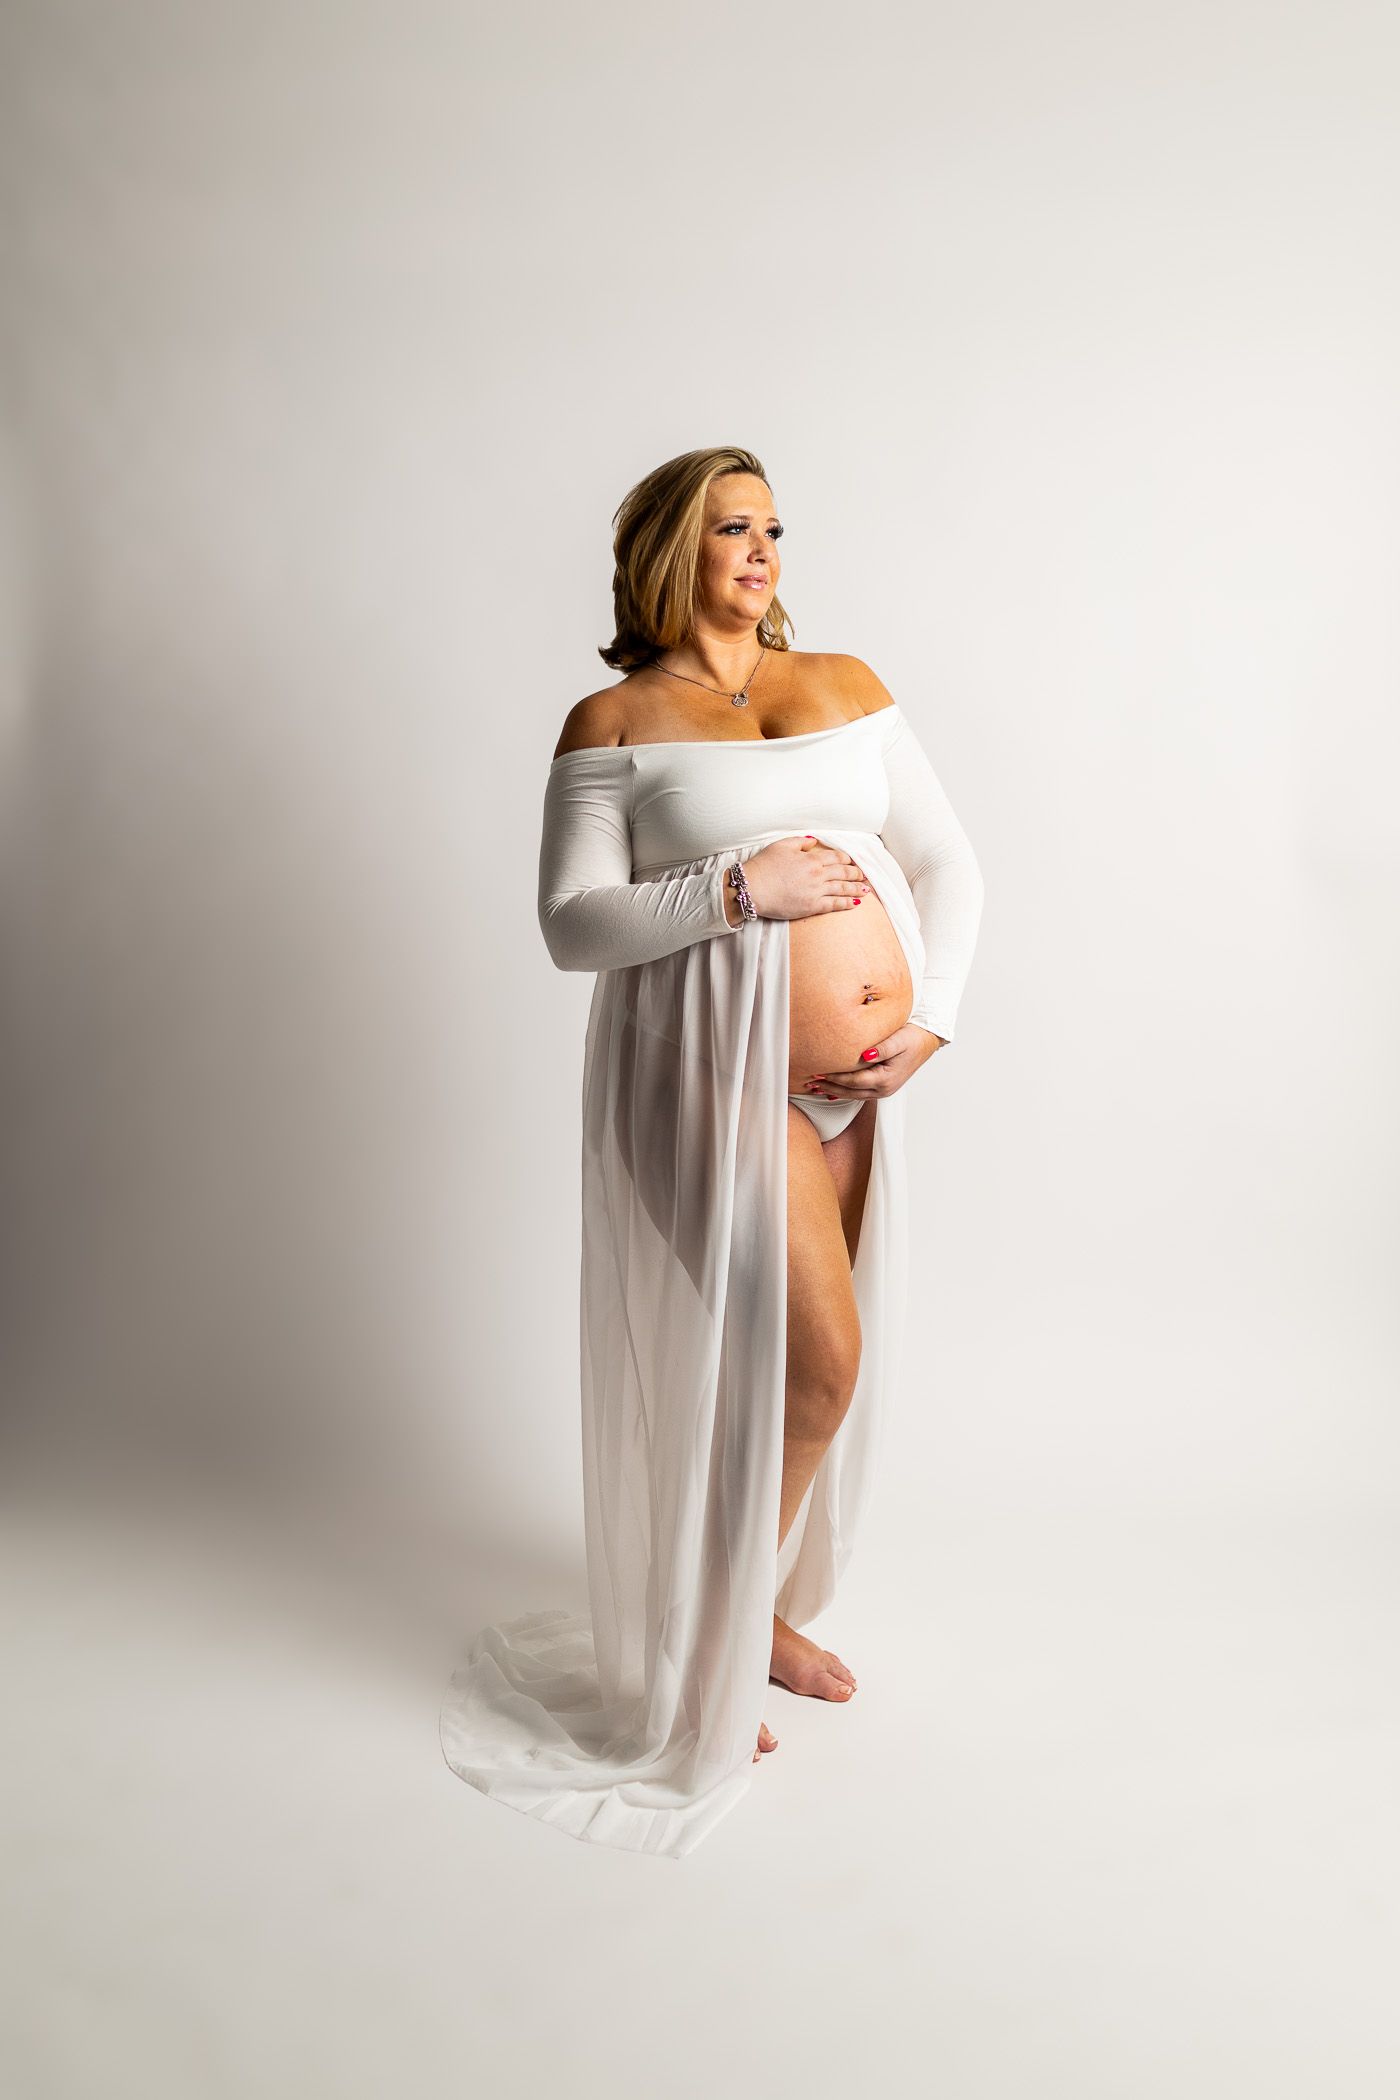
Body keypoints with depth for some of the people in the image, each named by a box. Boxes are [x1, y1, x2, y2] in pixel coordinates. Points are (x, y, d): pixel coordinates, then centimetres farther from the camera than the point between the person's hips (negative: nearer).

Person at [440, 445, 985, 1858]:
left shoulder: (846, 684, 14)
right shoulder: (611, 724, 1)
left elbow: (945, 861, 11)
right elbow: (573, 923, -6)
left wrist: (930, 1019, -2)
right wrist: (741, 888, -18)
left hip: (855, 1076, 5)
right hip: (707, 1063, -5)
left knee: (800, 1365, 13)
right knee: (812, 1361, -10)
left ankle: (762, 1607, 37)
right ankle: (702, 1657, 13)